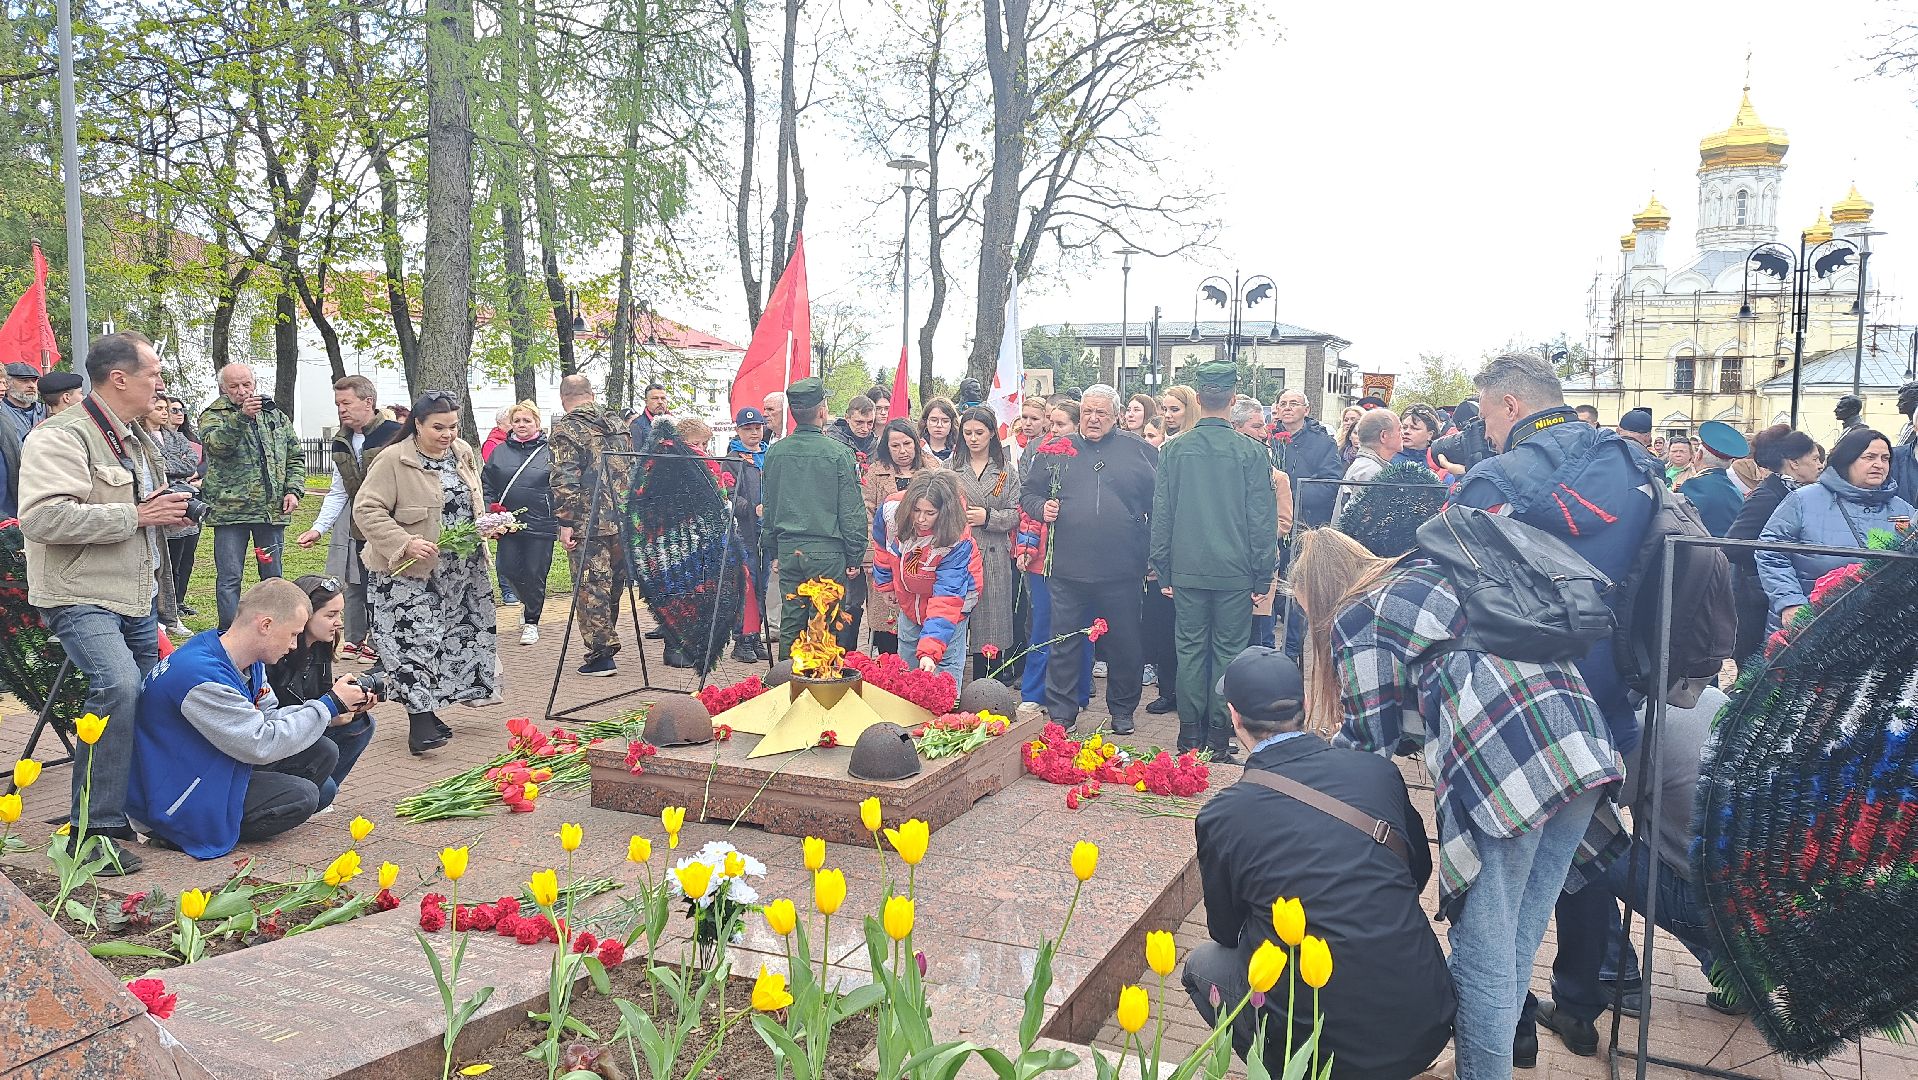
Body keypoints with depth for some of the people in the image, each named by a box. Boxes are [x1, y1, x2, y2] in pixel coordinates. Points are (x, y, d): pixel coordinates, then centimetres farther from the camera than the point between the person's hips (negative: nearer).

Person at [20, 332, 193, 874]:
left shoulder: (137, 441, 18)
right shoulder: (60, 437, -13)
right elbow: (42, 517, -26)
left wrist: (171, 511, 10)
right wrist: (133, 515, -22)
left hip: (137, 597, 9)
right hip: (82, 598, -9)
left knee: (145, 698, 13)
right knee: (118, 686, -25)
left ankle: (137, 808, 30)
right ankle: (95, 829, -17)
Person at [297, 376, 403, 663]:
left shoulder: (395, 434, -15)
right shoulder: (340, 444, 8)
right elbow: (338, 492, 13)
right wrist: (318, 528, 4)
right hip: (357, 528, 7)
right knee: (354, 586, 13)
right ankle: (355, 642, 27)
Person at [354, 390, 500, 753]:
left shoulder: (463, 453, 7)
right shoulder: (392, 460, -15)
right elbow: (367, 510, -18)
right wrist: (405, 543, -27)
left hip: (461, 570, 7)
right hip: (409, 571, -7)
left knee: (458, 636, 11)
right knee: (415, 640, -10)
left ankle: (428, 709, 23)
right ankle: (420, 722, -6)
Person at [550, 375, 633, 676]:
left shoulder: (565, 431, -5)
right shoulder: (617, 425, 15)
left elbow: (565, 480, -13)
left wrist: (565, 522, -12)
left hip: (589, 524, -6)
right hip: (624, 520, 6)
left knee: (591, 587, -1)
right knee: (613, 584, 16)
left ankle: (601, 655, -1)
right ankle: (606, 644, 26)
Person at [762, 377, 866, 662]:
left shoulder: (775, 452, 2)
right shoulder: (838, 453, -10)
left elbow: (768, 507, 11)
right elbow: (852, 510, -7)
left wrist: (774, 552, 20)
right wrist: (854, 557, 2)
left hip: (788, 550, 4)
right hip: (827, 551, -4)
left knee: (790, 621, 12)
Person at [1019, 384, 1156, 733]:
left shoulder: (1140, 453, 5)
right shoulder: (1058, 451, 9)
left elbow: (1159, 505, 4)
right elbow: (1028, 493, 16)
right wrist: (1041, 508, -6)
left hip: (1122, 571, -1)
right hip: (1068, 570, 1)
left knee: (1125, 645, 11)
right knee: (1064, 645, 6)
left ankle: (1122, 710, 29)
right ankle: (1060, 714, 17)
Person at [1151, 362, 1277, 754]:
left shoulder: (1174, 450, -1)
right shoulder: (1252, 453, -6)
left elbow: (1161, 513, 3)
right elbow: (1263, 519, -3)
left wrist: (1162, 570, 10)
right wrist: (1264, 576, 3)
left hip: (1187, 570, 1)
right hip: (1235, 573, -1)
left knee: (1190, 651, 8)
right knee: (1228, 652, 6)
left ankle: (1190, 738, 13)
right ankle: (1219, 740, 11)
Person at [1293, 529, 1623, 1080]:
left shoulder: (1356, 619, 8)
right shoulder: (1428, 574, 30)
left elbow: (1369, 738, 11)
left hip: (1502, 760, -8)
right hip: (1582, 740, 8)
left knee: (1483, 948, 1)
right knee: (1521, 936, 19)